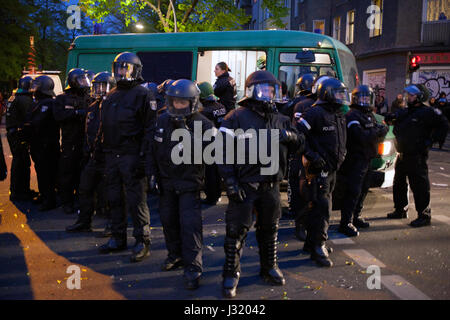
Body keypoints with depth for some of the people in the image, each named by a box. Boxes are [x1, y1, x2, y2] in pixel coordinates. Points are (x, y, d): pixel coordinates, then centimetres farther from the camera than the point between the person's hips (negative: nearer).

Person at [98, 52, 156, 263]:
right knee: (114, 199, 13)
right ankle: (118, 239, 25)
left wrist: (143, 157, -19)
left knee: (136, 200, -3)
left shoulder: (143, 94, -6)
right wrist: (103, 152, 16)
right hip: (111, 156, 8)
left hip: (132, 156, -7)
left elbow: (150, 128, -12)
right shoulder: (111, 96, 17)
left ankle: (142, 241, 7)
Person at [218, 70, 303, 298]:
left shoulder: (280, 120, 11)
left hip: (270, 186, 6)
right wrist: (230, 182, -17)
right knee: (237, 230, -1)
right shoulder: (237, 118, -8)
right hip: (244, 186, -5)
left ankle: (269, 268, 35)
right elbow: (224, 152, -11)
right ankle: (231, 275, 13)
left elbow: (299, 144, 16)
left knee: (269, 229, 17)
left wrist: (290, 136, -8)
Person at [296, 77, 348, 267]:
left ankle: (311, 242, 27)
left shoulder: (340, 115, 17)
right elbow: (297, 134, -18)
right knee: (322, 207, -9)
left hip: (331, 169, 9)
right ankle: (317, 247, -1)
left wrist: (341, 153, 17)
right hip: (318, 168, -9)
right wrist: (310, 154, -21)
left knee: (317, 207, 16)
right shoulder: (316, 113, -13)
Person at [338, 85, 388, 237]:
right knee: (353, 191, -10)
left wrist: (382, 130, -5)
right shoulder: (352, 116, -13)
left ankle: (356, 217, 31)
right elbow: (361, 136, -26)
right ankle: (346, 223, -5)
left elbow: (377, 136, 17)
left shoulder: (369, 115, 18)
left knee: (363, 190, 17)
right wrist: (378, 131, -16)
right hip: (355, 159, -10)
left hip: (367, 159, 10)